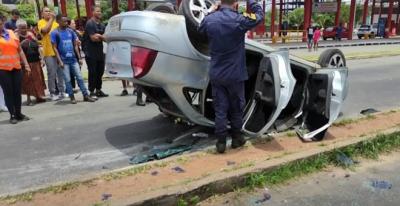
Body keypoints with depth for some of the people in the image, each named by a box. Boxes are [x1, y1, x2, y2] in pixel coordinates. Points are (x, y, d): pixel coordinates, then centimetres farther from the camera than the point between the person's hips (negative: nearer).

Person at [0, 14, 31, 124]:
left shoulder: (11, 33, 11)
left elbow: (20, 50, 14)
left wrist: (26, 64, 11)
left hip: (16, 67, 3)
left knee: (17, 91, 9)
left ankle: (18, 113, 21)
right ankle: (12, 115, 11)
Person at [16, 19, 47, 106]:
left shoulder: (30, 34, 10)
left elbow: (37, 46, 12)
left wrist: (41, 58, 8)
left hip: (35, 60, 5)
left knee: (38, 79, 9)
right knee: (27, 80, 1)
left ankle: (38, 96, 22)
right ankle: (28, 98, 10)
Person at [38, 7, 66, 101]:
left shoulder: (55, 22, 14)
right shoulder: (41, 22, 0)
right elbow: (45, 29, -19)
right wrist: (51, 19, -13)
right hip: (49, 52, -5)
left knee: (60, 72, 9)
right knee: (52, 73, -3)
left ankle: (61, 91, 19)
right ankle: (52, 93, 6)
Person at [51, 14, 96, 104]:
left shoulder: (70, 31, 7)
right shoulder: (55, 33, -5)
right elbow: (55, 48, -6)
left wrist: (79, 58, 8)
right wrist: (60, 61, -13)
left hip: (73, 59, 4)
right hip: (64, 60, -4)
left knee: (79, 77, 4)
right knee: (67, 80, 1)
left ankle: (86, 95, 8)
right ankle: (72, 97, 11)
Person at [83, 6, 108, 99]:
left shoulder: (101, 25, 15)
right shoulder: (90, 23, -9)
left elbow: (105, 38, 11)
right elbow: (93, 38, -16)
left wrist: (98, 36, -7)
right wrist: (102, 37, -2)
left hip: (100, 52, 7)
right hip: (91, 53, -7)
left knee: (100, 72, 10)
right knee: (92, 73, -5)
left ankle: (98, 90, 21)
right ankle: (92, 92, 3)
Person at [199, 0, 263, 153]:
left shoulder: (209, 19, -3)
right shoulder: (240, 20, -14)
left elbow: (201, 29, 21)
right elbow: (259, 14, 3)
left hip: (216, 74, 3)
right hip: (235, 74, -3)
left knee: (220, 109, 8)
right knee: (236, 108, 13)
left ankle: (221, 142, 12)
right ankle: (236, 139, 26)